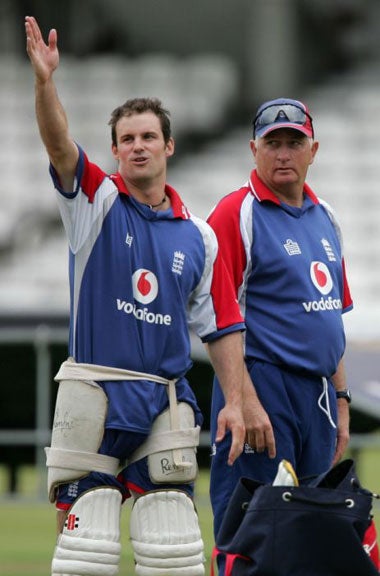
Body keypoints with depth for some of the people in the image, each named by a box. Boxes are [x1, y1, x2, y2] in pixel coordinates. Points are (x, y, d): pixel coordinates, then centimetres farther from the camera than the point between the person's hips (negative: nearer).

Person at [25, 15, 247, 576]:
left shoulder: (198, 235, 10)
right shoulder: (96, 203, 3)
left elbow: (221, 325, 12)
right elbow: (58, 145, -16)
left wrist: (234, 401, 2)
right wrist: (45, 82, -34)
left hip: (165, 400, 2)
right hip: (92, 396, -2)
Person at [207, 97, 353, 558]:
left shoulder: (324, 218, 17)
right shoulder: (237, 213, -6)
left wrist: (340, 399, 18)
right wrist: (246, 400, -20)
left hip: (319, 396, 8)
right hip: (263, 387, -8)